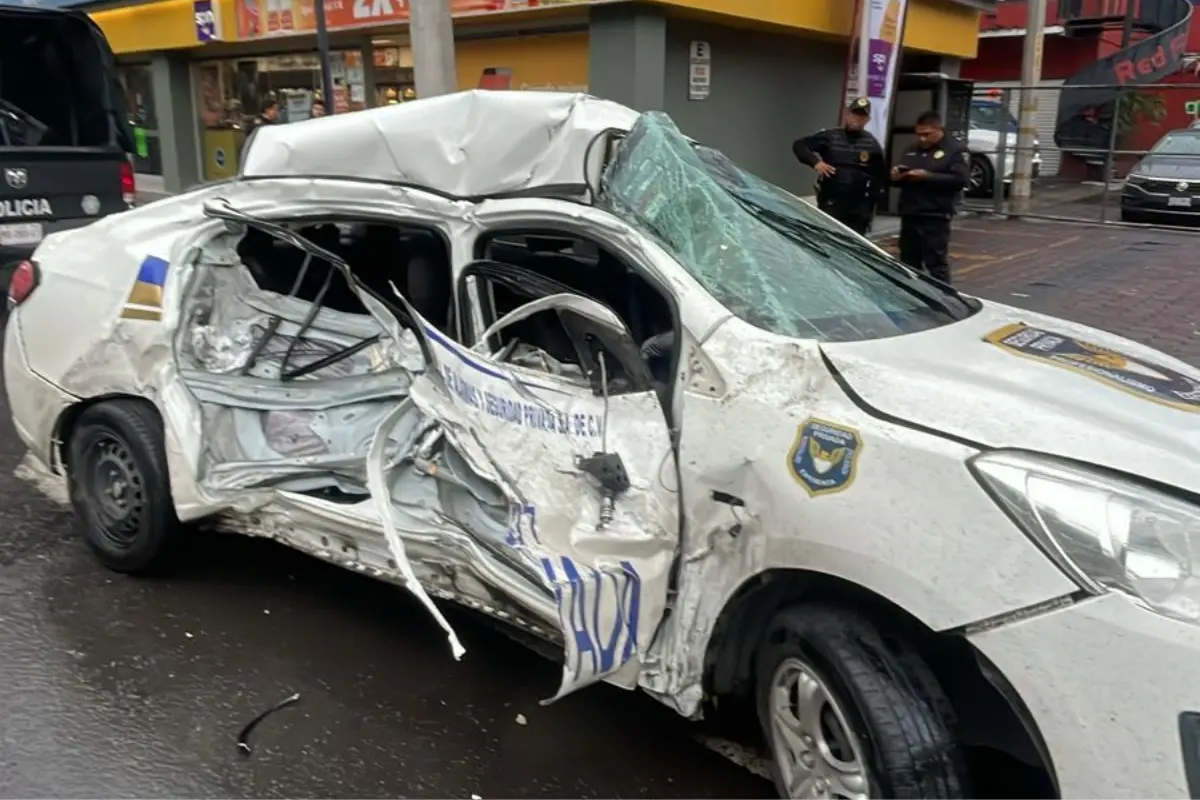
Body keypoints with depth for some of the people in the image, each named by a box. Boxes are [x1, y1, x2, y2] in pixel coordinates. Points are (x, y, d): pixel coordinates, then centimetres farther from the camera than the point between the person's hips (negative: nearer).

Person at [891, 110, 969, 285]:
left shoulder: (956, 150, 0)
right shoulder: (911, 150, 20)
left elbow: (960, 179, -13)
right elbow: (899, 176, 25)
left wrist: (927, 176, -20)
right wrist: (896, 175, -1)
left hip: (935, 218, -7)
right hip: (909, 215, 7)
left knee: (936, 264, -7)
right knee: (908, 263, 11)